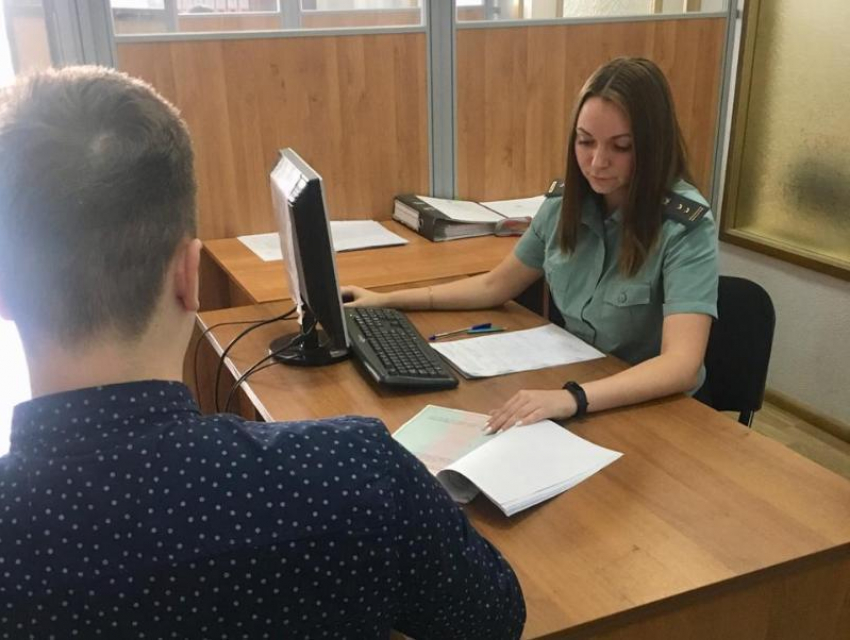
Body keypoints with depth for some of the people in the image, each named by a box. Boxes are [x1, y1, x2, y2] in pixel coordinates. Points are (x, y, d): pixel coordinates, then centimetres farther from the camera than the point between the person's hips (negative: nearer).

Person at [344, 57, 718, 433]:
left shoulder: (686, 226, -20)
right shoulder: (564, 204, -3)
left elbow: (681, 365, -30)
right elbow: (495, 286, 10)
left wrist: (572, 399, -46)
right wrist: (388, 300, 6)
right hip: (570, 385, 5)